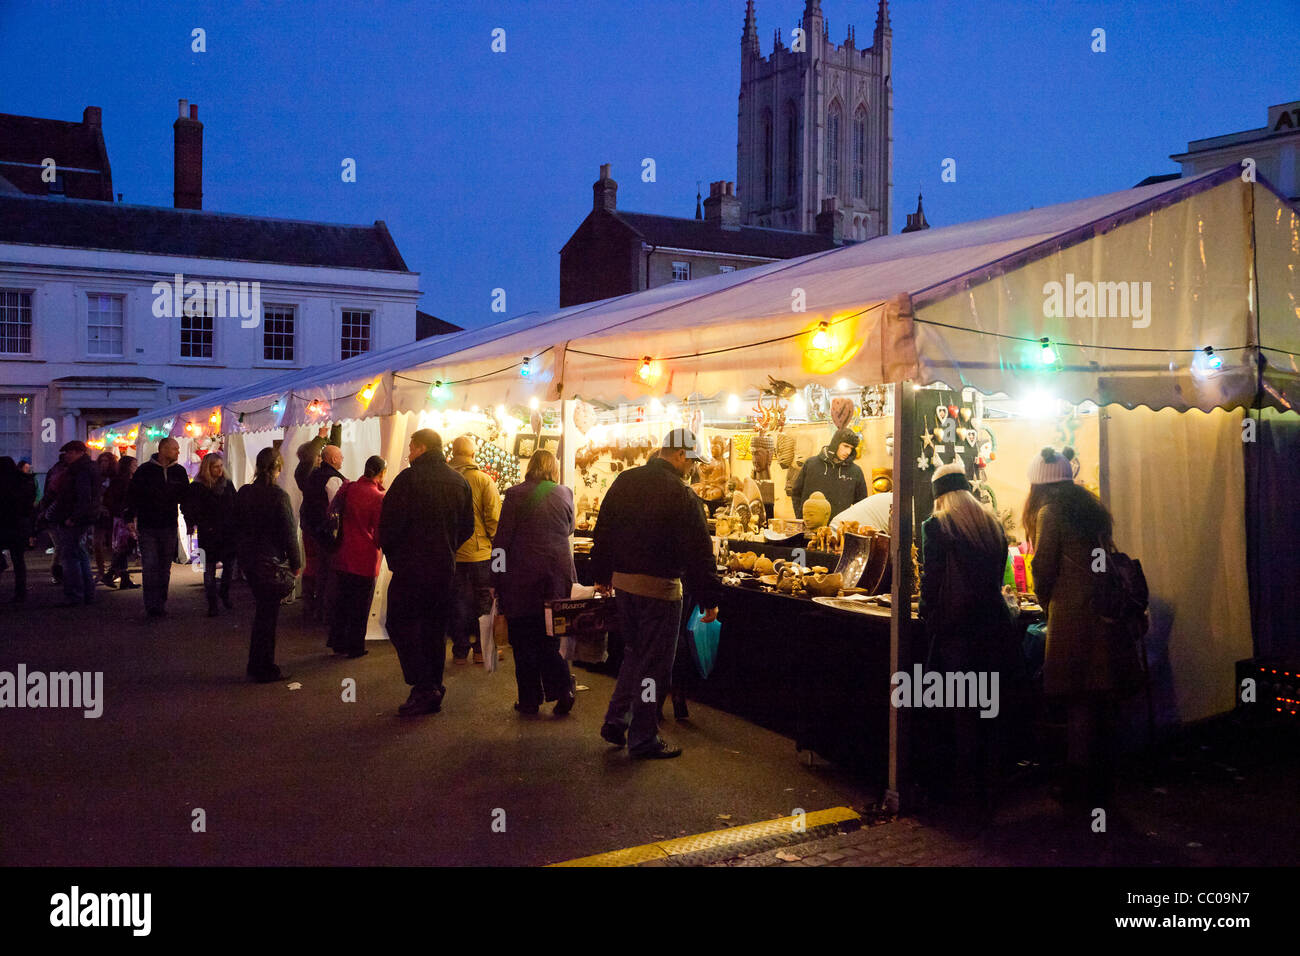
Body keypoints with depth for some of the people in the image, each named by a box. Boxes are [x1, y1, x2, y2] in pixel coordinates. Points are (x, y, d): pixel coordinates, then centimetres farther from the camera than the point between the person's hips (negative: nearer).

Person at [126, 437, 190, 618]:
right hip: (147, 527, -3)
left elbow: (186, 497, 12)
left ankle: (161, 604, 17)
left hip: (169, 528, 3)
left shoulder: (179, 471, 5)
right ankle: (152, 605, -4)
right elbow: (132, 494, -1)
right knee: (150, 566, -7)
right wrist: (131, 519, -7)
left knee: (165, 567, 9)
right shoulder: (145, 470, -4)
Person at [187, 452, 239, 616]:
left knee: (230, 566, 7)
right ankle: (212, 604, 10)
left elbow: (235, 507, 13)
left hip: (229, 534, 4)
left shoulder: (228, 484, 9)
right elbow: (192, 512, -8)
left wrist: (236, 527, 4)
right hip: (209, 536, -4)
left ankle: (225, 593, 31)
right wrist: (205, 527, -16)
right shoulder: (197, 487, -4)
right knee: (209, 570, 2)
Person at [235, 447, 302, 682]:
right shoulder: (278, 495, -17)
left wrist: (242, 555, 19)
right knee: (268, 613, 3)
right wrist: (295, 562, -4)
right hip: (271, 562, -7)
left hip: (248, 560, 7)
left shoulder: (243, 493, 2)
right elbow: (288, 532, -14)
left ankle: (257, 665, 27)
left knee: (263, 610, 20)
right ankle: (264, 669, 11)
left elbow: (237, 527, 10)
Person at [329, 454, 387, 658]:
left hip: (344, 555, 5)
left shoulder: (348, 488, -2)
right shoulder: (379, 498, -16)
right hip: (366, 558, -5)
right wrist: (379, 544, 7)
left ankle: (338, 642, 27)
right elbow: (380, 533, -13)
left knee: (342, 600, 18)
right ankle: (355, 647, 15)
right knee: (361, 605, 7)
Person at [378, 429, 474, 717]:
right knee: (435, 628, 13)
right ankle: (434, 690, 16)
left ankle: (424, 687, -8)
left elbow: (390, 521, -13)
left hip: (412, 566, -6)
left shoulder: (409, 478, -11)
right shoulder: (459, 482, 8)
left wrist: (390, 552, 3)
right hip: (445, 568, 6)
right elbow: (467, 526, 12)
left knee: (401, 623, 2)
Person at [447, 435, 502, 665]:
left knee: (458, 602, 10)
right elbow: (494, 518, -10)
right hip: (480, 551, -2)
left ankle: (460, 651, 15)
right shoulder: (484, 480, -9)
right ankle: (481, 649, 14)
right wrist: (496, 544, 3)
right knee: (484, 601, 9)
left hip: (451, 553, 2)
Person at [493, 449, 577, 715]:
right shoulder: (565, 493, 2)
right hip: (558, 572, 3)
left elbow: (502, 539, -7)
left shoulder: (516, 494, -8)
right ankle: (563, 689, 4)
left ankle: (529, 699, 12)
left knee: (524, 640, 7)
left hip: (522, 577, -3)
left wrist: (496, 578, -1)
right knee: (549, 637, 15)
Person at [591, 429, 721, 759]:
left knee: (634, 652, 23)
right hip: (659, 587, -7)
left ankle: (616, 722, 24)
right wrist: (709, 598, -10)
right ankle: (643, 738, 14)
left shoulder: (624, 481, 5)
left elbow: (604, 530, 13)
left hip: (622, 581, 7)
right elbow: (698, 551, -16)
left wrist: (603, 574, 22)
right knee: (654, 662, 5)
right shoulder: (681, 495, -17)